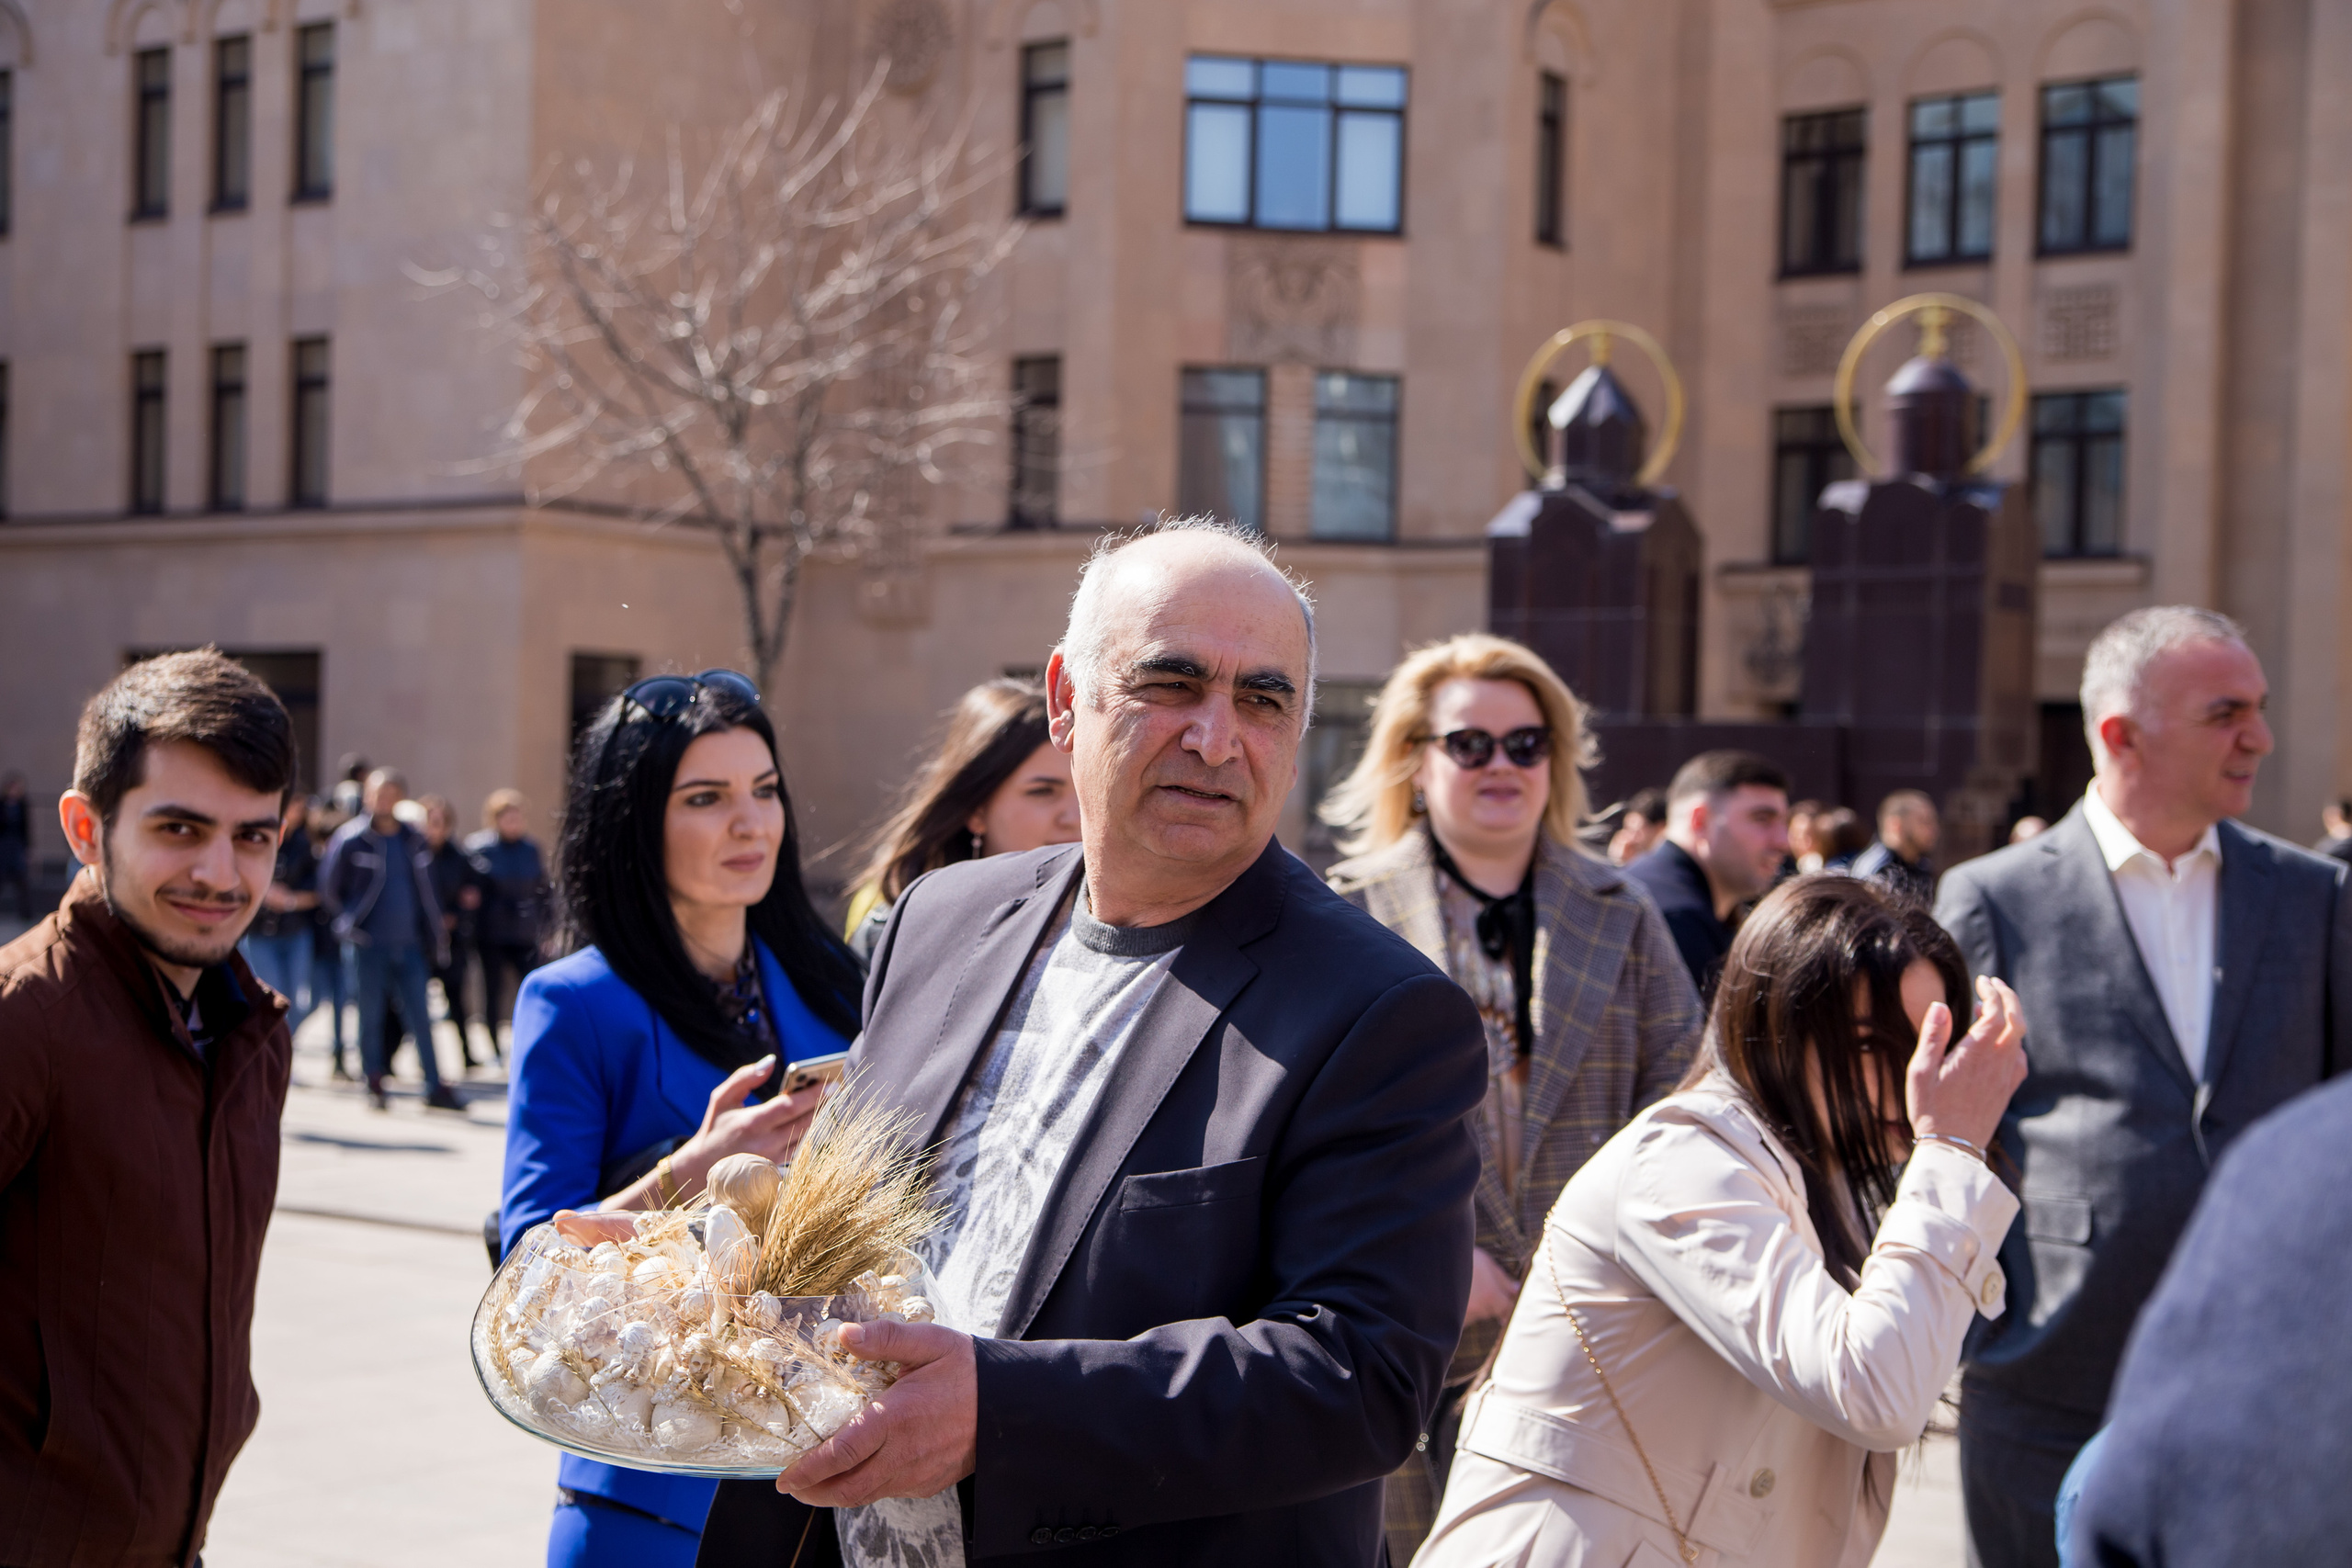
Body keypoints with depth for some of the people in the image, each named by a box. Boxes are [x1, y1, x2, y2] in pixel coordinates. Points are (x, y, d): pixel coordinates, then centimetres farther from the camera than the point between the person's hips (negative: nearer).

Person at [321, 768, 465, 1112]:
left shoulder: (414, 841, 10)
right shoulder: (350, 839, -4)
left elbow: (425, 893, 15)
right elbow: (329, 890, 3)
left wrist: (435, 938, 12)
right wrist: (350, 923, 2)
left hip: (409, 945, 4)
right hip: (368, 946, -3)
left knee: (420, 1017, 2)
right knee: (371, 1015, 3)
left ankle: (435, 1087, 4)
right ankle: (374, 1084, 13)